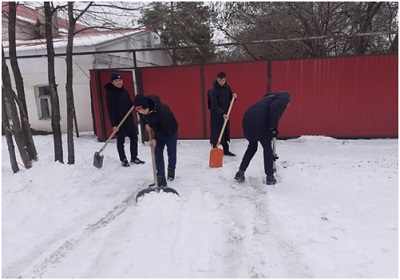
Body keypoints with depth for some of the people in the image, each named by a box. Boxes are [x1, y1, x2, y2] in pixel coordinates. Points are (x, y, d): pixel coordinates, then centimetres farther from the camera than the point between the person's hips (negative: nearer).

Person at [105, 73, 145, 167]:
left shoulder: (124, 91, 9)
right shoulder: (110, 93, -12)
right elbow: (111, 110, -17)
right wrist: (114, 125, -21)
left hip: (129, 119, 7)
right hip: (119, 121, -7)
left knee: (134, 138, 11)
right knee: (120, 141, 5)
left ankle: (134, 158, 25)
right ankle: (123, 160, 20)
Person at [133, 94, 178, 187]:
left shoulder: (163, 110, -41)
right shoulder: (141, 109, -22)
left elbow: (166, 128, -29)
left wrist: (155, 138, -26)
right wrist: (146, 124, -10)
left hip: (170, 131, -5)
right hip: (159, 132, 5)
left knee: (171, 152, 7)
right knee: (158, 154, -4)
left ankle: (171, 170, 35)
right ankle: (161, 177, -1)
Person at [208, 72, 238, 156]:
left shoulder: (227, 88, 2)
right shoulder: (213, 90, -17)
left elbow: (230, 99, 14)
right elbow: (214, 105, -24)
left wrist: (234, 97, -10)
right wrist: (222, 113, -34)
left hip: (225, 113, 6)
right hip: (216, 114, -6)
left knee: (226, 132, 11)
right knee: (215, 132, -3)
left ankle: (226, 150, 22)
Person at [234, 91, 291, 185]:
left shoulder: (272, 96, 35)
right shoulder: (285, 96, 11)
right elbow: (274, 107, -13)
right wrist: (273, 127, -10)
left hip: (247, 120, 8)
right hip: (259, 122, -8)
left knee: (252, 147, 25)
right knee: (267, 148, 12)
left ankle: (240, 173, 24)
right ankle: (270, 177, 21)